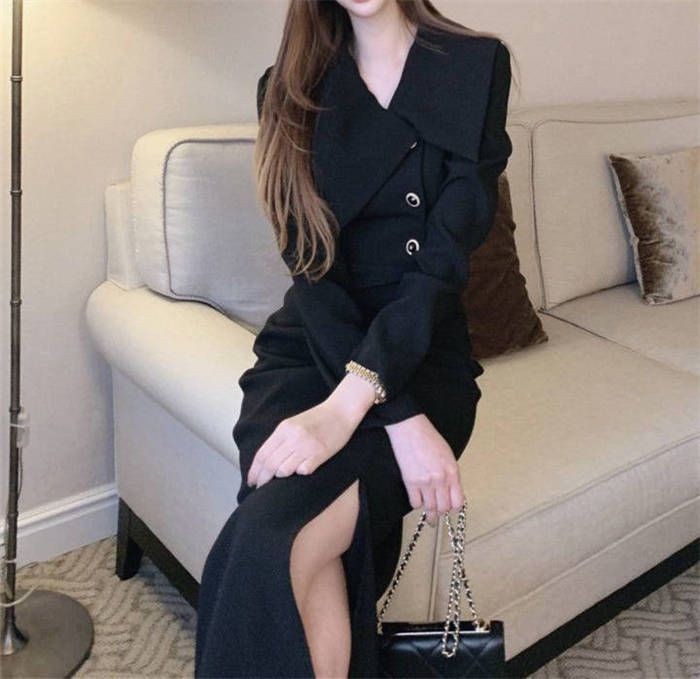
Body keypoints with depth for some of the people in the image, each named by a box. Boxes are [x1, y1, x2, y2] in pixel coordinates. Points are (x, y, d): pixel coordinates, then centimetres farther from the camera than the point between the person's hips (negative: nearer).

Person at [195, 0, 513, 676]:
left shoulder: (477, 65, 0)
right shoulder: (290, 87, 6)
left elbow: (445, 256, -12)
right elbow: (310, 264, -5)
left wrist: (348, 404, -26)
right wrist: (399, 417, -19)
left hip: (422, 348, -2)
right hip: (308, 343, 2)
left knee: (278, 540, -29)